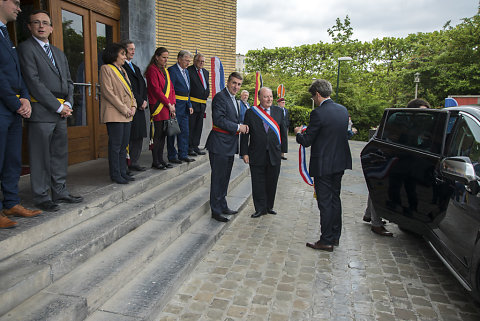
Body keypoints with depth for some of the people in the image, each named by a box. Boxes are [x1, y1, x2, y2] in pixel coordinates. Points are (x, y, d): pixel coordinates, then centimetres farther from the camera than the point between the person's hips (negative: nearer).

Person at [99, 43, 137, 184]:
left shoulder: (122, 70, 21)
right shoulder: (106, 69, -5)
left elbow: (129, 90, 21)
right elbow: (108, 92, -13)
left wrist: (133, 106, 3)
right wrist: (124, 109, -15)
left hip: (126, 114, 8)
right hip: (114, 114, -8)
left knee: (124, 144, 9)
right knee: (116, 145, -5)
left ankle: (123, 172, 16)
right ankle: (115, 174, 3)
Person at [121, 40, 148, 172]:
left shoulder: (135, 68, 23)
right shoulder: (121, 67, -6)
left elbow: (143, 86, 18)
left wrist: (144, 101, 3)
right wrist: (140, 102, -11)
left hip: (140, 107, 9)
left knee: (139, 136, 8)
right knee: (128, 137, -7)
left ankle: (134, 162, 15)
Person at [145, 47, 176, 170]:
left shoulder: (165, 71, 19)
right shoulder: (152, 69, -7)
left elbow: (171, 88, 17)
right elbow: (156, 89, -14)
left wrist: (173, 104, 4)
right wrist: (168, 104, -12)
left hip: (168, 108, 8)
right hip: (158, 107, -8)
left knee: (163, 133, 9)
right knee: (158, 134, -5)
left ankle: (160, 159, 16)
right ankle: (155, 162, 2)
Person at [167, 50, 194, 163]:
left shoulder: (185, 71, 17)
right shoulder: (172, 70, -10)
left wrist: (189, 105, 14)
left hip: (184, 106, 9)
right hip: (175, 105, -8)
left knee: (184, 131, 11)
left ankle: (183, 154, 20)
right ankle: (172, 156, 9)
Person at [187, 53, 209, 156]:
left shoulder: (206, 72, 17)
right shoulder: (189, 71, -7)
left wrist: (207, 92, 11)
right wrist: (188, 101, -14)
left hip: (202, 103, 7)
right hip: (192, 102, -7)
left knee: (199, 126, 12)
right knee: (190, 126, -2)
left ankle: (195, 146, 21)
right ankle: (189, 148, 5)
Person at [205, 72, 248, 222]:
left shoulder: (234, 99, 17)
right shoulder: (220, 97, -13)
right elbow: (218, 120, -22)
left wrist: (242, 127, 3)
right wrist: (238, 127, -17)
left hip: (230, 145, 9)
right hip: (220, 144, -9)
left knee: (225, 177, 17)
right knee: (218, 177, -2)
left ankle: (222, 206, 29)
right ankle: (216, 210, 8)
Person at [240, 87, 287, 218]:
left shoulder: (279, 111, 6)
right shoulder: (250, 113, -2)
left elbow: (283, 131, 10)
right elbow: (245, 134, -1)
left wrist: (283, 149, 6)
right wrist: (244, 153, -6)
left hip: (274, 154, 2)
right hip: (257, 155, -2)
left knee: (272, 182, 11)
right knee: (258, 183, 4)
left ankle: (269, 206, 28)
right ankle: (260, 209, 17)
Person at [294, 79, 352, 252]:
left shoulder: (318, 113, -19)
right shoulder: (343, 110, 6)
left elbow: (306, 141, -15)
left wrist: (298, 133, 7)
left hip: (323, 165, -8)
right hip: (340, 162, 8)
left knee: (325, 202, 1)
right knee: (335, 199, 18)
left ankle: (326, 241, 10)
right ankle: (335, 236, 30)